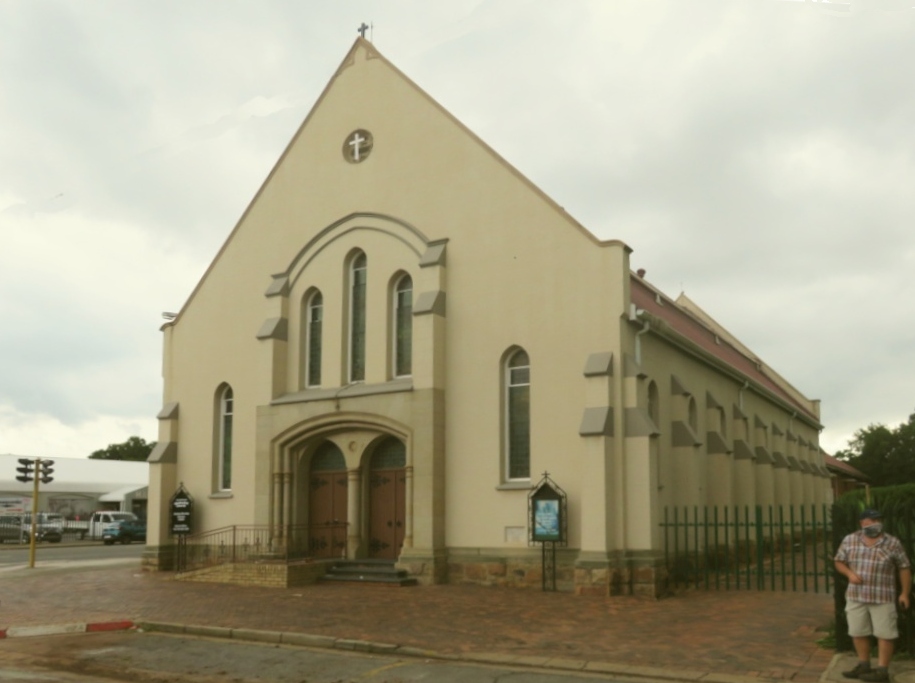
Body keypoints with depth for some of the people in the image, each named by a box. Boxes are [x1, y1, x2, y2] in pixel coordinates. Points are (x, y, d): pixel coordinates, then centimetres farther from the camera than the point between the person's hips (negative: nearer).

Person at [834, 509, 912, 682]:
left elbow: (904, 568, 0)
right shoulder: (850, 540, 2)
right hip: (856, 596, 3)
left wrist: (905, 593, -3)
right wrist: (849, 573, -10)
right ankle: (864, 666, 23)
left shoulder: (893, 543, -4)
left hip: (882, 598, -3)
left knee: (884, 634, 0)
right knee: (858, 632, 10)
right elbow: (839, 562, 9)